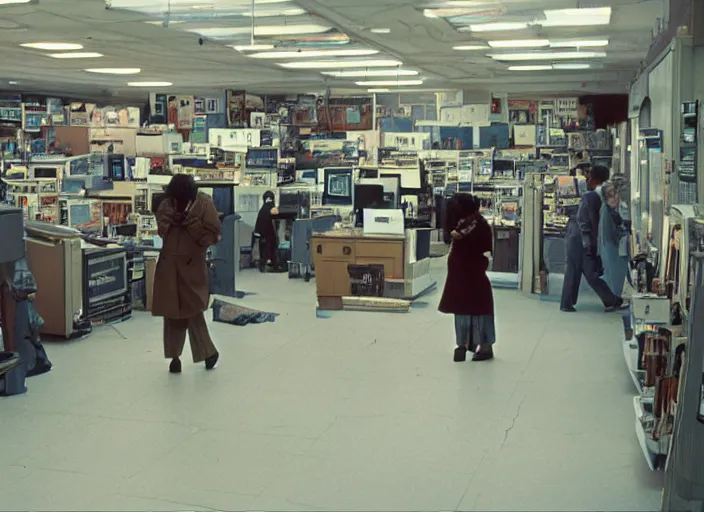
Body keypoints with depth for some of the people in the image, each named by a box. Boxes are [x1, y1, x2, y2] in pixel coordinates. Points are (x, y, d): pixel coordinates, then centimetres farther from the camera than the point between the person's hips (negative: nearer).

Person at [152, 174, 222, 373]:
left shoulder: (204, 203, -11)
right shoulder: (167, 203, 0)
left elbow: (213, 233, -13)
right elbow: (160, 230, 5)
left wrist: (192, 224, -21)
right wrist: (170, 220, -14)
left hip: (193, 264, -4)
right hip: (169, 265, 4)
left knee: (192, 310, -2)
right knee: (171, 311, 6)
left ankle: (208, 352, 12)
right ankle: (174, 356, 16)